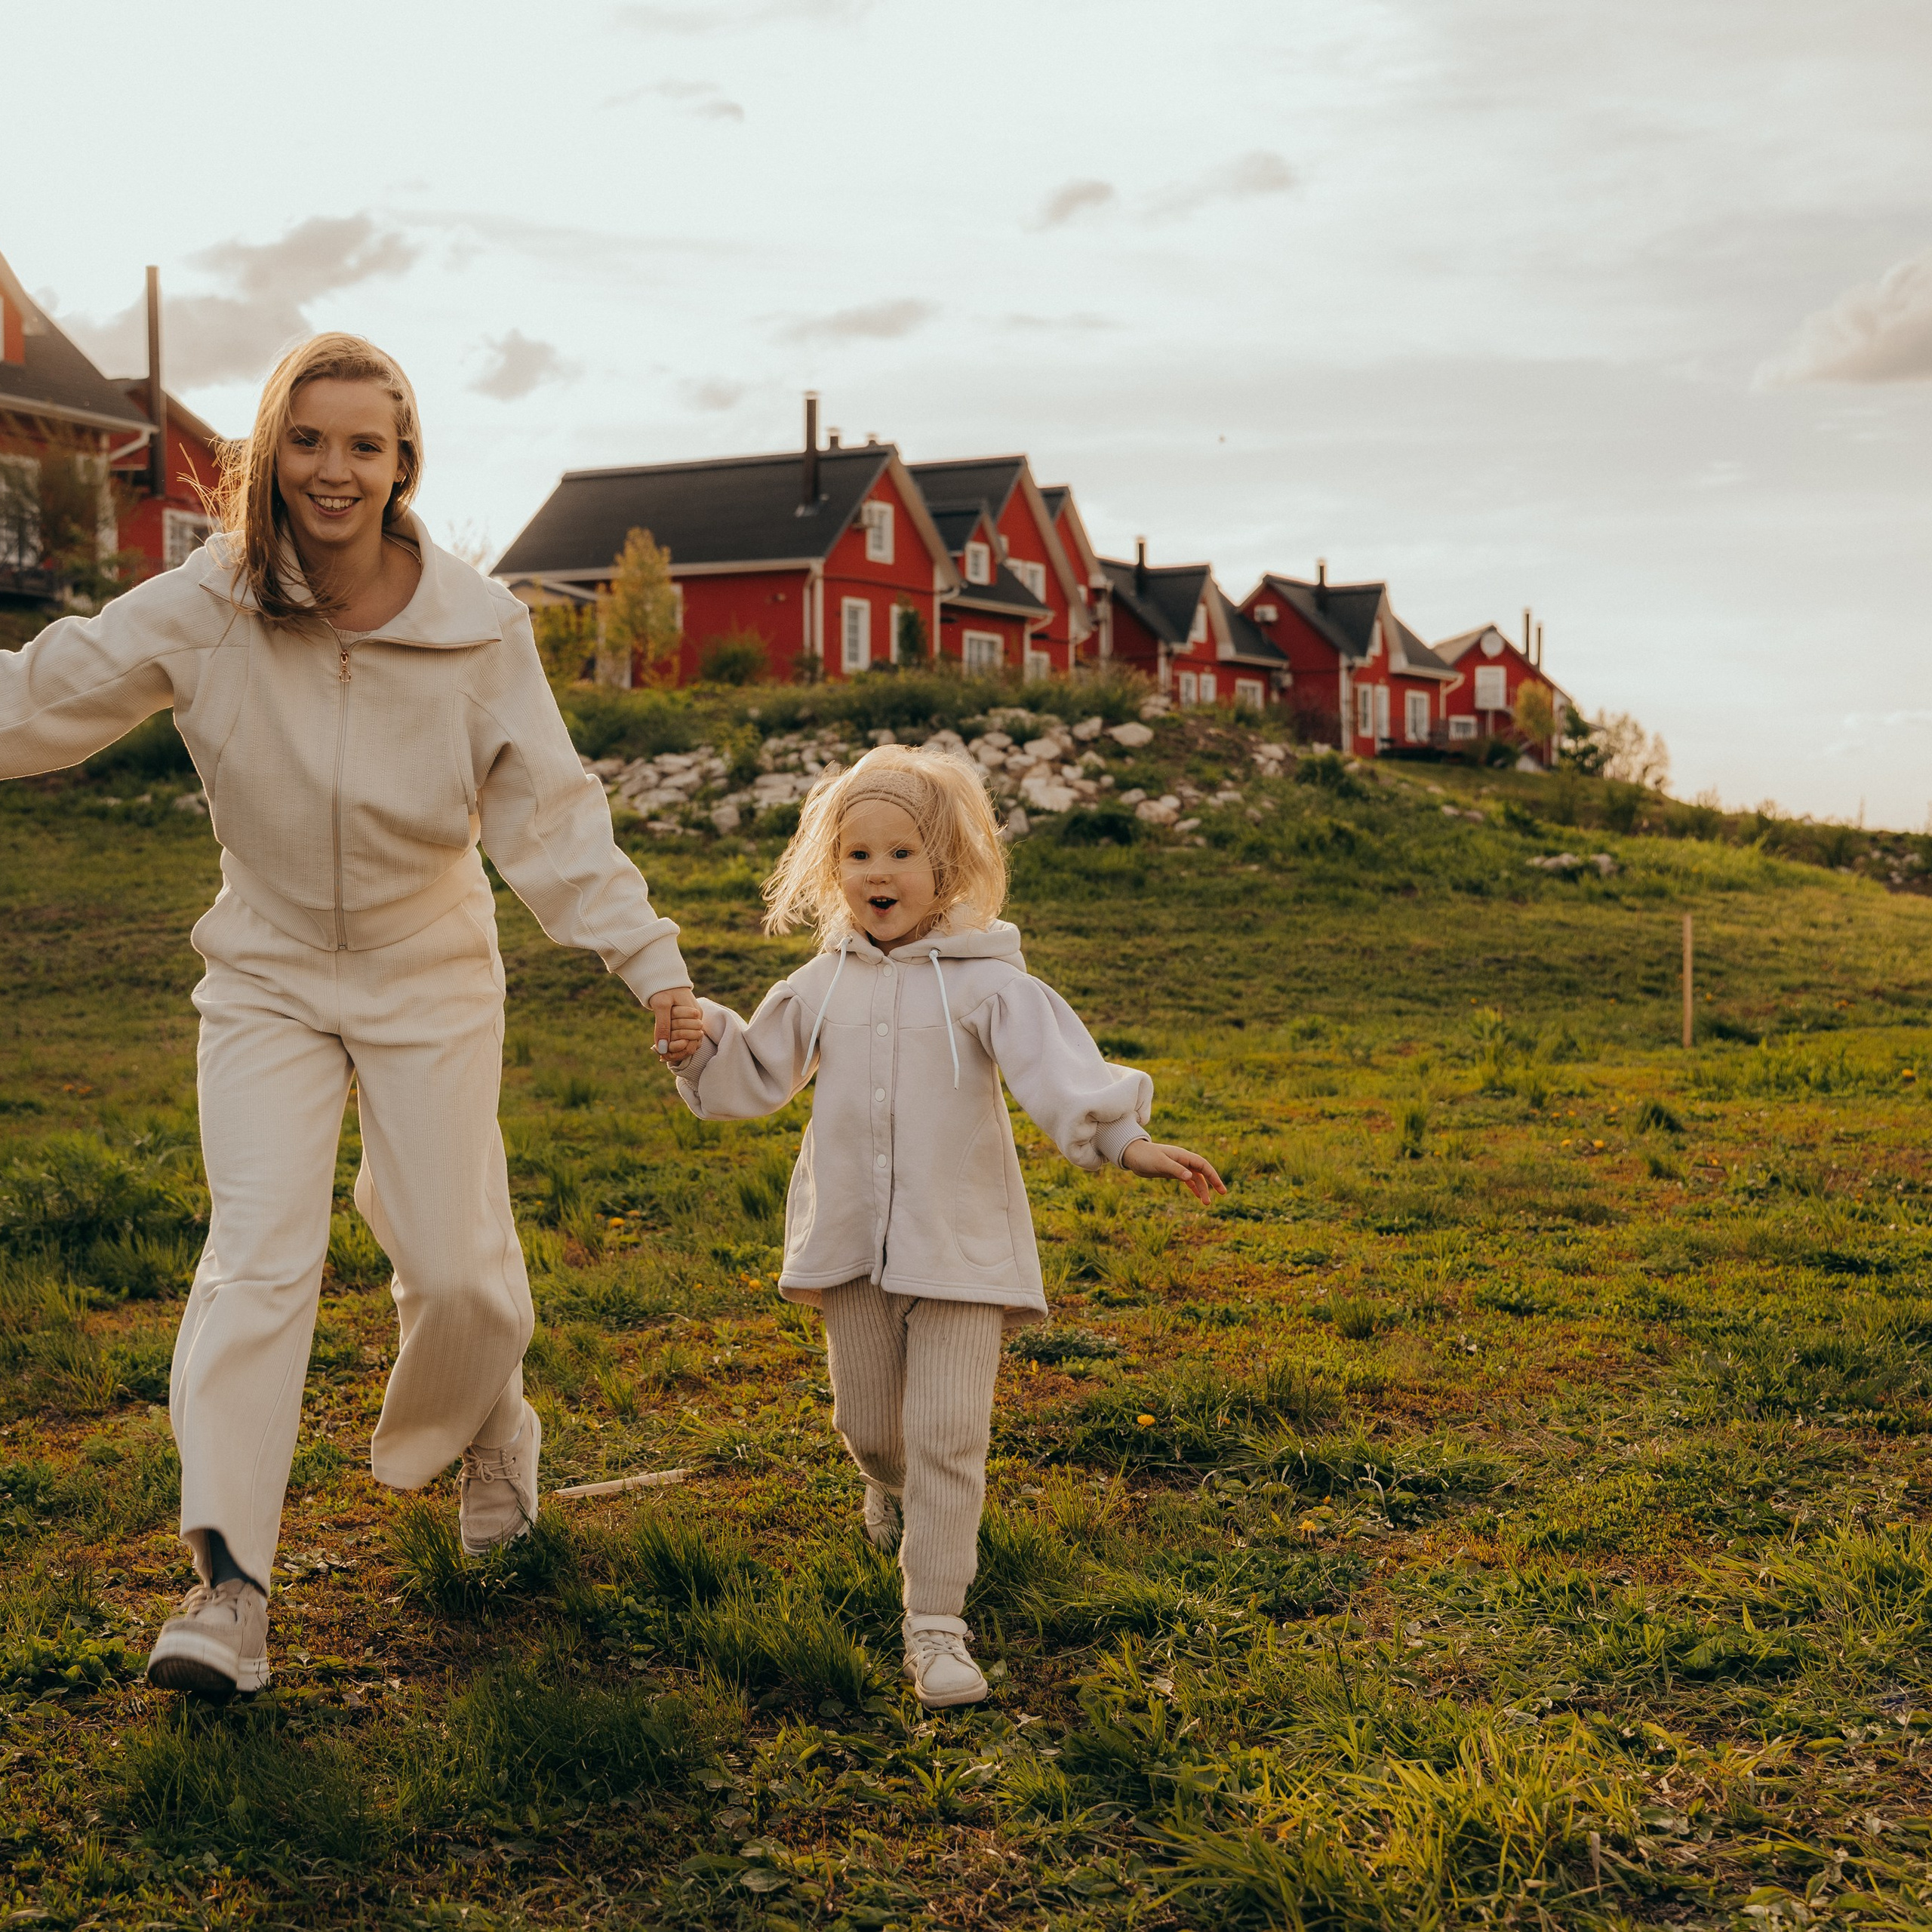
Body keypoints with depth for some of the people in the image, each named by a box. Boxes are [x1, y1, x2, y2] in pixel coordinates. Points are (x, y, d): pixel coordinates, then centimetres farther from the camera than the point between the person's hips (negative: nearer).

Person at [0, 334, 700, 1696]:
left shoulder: (480, 625, -13)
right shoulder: (205, 610, -12)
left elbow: (549, 810, -9)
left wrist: (650, 958, -14)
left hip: (432, 980, 0)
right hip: (269, 978, 0)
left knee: (458, 1266, 3)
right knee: (260, 1259, -11)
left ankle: (489, 1433, 38)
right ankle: (229, 1584, -6)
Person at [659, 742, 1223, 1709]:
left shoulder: (983, 984, -8)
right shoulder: (821, 987, 7)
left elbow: (1055, 1058, -20)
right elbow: (758, 1076, 18)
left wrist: (1126, 1138, -33)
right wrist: (703, 1047, 0)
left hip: (959, 1246, -4)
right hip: (851, 1242, 4)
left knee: (947, 1433, -7)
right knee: (867, 1420, 18)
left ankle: (935, 1625, 1)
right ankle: (890, 1485, 54)